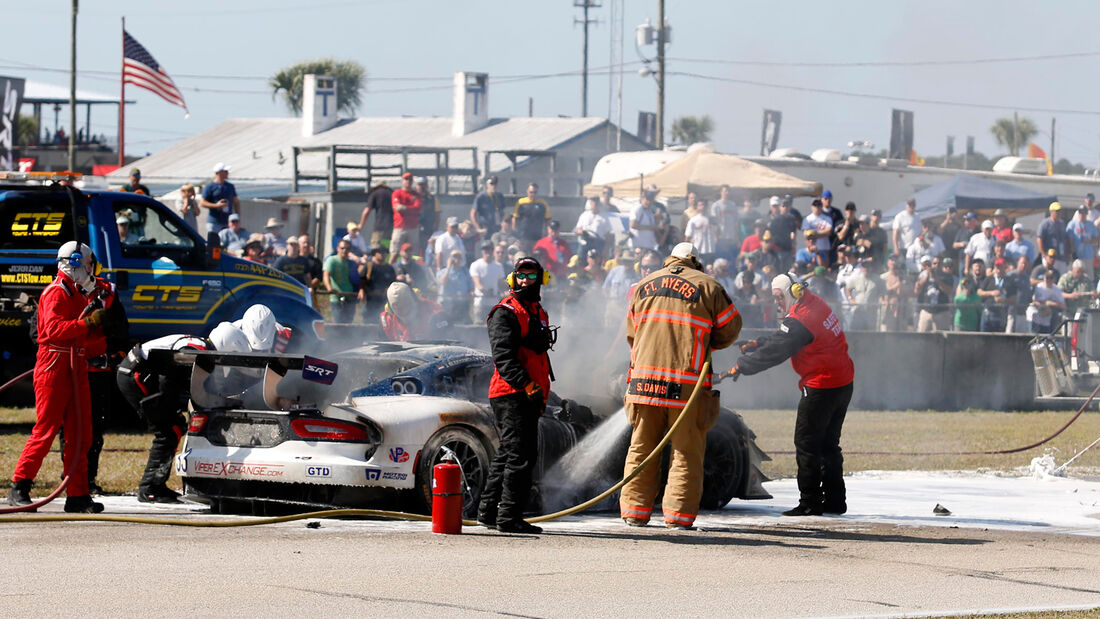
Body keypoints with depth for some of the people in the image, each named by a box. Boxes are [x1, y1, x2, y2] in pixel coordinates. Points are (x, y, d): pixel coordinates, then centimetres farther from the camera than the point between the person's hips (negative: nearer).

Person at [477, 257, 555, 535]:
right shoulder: (506, 312, -8)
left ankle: (488, 512, 19)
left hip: (528, 396, 10)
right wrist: (527, 385, -28)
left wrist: (542, 393, 27)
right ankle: (509, 517, -12)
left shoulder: (538, 313, 22)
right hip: (510, 394, -10)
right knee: (520, 455, -13)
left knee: (508, 455, 13)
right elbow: (503, 356, -19)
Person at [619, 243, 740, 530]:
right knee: (687, 451, 2)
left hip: (644, 376, 3)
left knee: (641, 448, 12)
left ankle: (635, 511, 11)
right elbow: (730, 329, 7)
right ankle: (679, 514, -2)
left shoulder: (643, 285, 13)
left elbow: (631, 333, 18)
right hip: (687, 381, -3)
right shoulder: (708, 287, 1)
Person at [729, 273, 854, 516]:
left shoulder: (799, 320, -19)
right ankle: (835, 500, 18)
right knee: (828, 443, 16)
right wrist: (758, 343, 15)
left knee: (807, 443, -1)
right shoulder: (816, 305, 11)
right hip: (843, 384, 10)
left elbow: (774, 352, -17)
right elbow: (782, 338, 21)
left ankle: (809, 502, 0)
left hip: (822, 387, -10)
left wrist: (741, 366, -8)